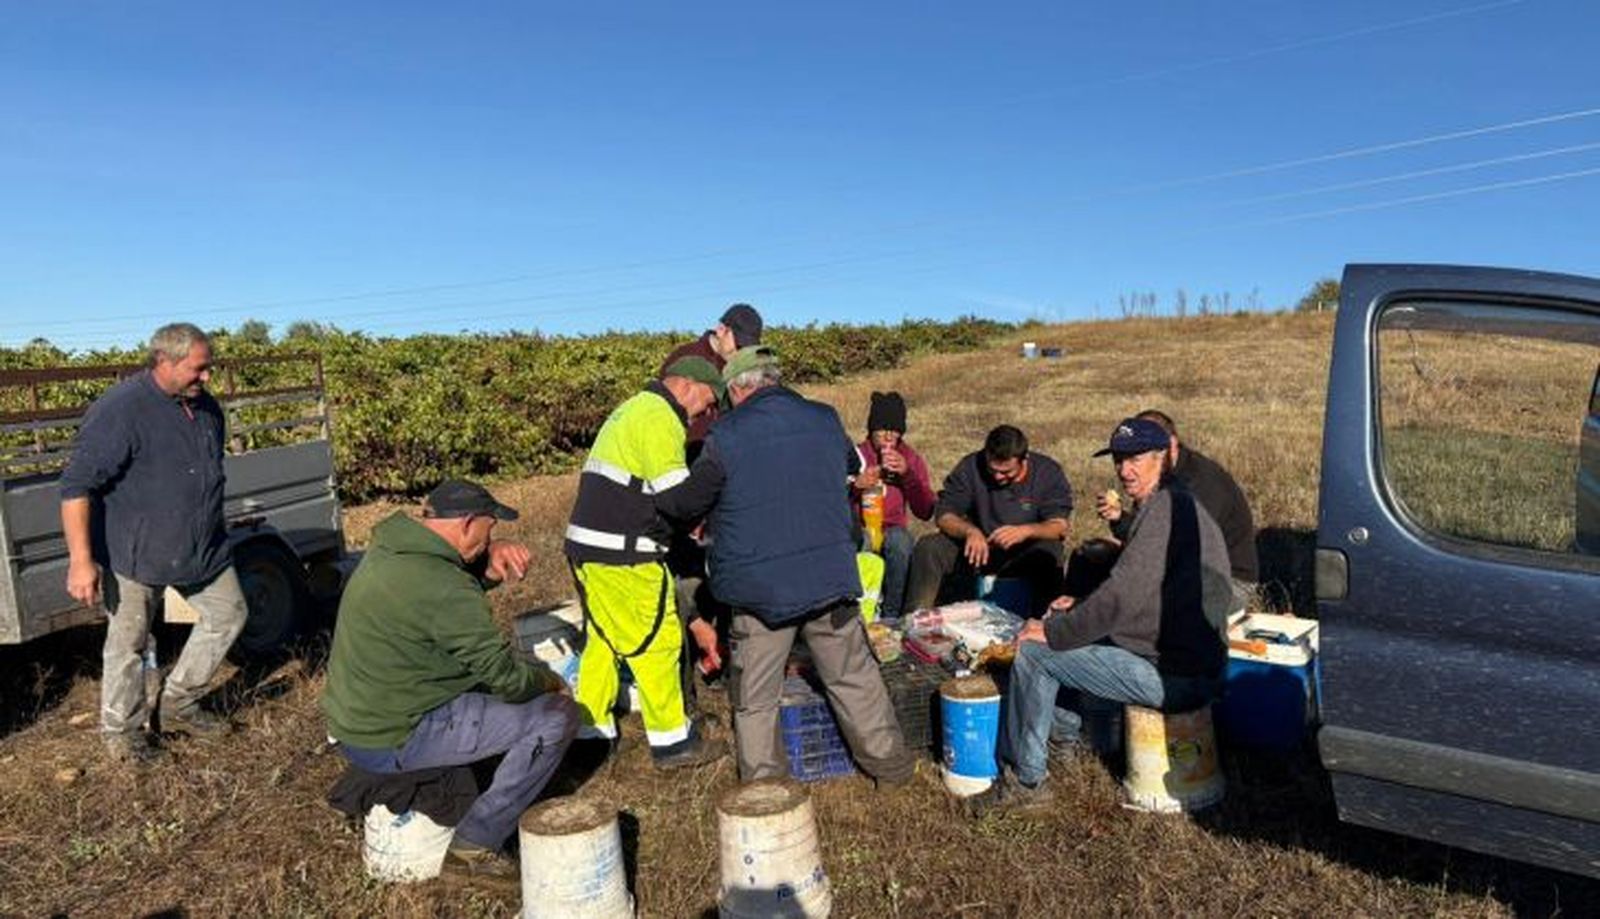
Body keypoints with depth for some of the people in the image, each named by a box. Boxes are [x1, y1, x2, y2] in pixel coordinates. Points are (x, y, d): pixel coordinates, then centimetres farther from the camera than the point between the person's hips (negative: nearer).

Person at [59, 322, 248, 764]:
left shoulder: (206, 407, 4)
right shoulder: (118, 411, -20)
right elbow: (76, 487, -21)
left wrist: (215, 536, 25)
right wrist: (81, 560, -25)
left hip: (203, 549, 7)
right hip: (134, 555, -7)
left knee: (228, 614, 12)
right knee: (128, 643, 6)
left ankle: (177, 705, 27)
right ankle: (122, 730, 26)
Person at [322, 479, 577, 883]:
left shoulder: (389, 546, 2)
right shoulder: (441, 588, -26)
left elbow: (459, 569, 17)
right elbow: (506, 676, -21)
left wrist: (492, 557, -6)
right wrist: (549, 682, 0)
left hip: (352, 722, 10)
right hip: (392, 743, -10)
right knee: (556, 715, -9)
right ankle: (475, 846, 0)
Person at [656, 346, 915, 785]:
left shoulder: (726, 437, -9)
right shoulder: (825, 420, 4)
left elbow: (684, 505, -3)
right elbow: (853, 465, 23)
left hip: (759, 587, -3)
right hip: (831, 578, 3)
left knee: (755, 696, 12)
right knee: (853, 676, 18)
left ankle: (762, 779, 20)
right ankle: (888, 760, 28)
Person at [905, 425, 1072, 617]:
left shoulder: (1048, 472, -8)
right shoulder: (971, 467, -5)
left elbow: (1060, 526, -17)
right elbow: (943, 515, -9)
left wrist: (1027, 531, -39)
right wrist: (970, 531, -31)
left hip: (1024, 553, -2)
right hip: (977, 548, 2)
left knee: (1048, 552, -36)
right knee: (928, 547, -22)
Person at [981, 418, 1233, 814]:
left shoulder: (1165, 510, -19)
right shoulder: (1176, 505, 15)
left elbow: (1120, 598, -24)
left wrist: (1051, 632, -13)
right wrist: (1079, 607, 13)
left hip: (1174, 676, -11)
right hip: (1193, 664, 11)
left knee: (1032, 651, -9)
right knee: (1061, 638, 22)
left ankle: (1026, 782, 1)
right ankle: (1066, 732, 32)